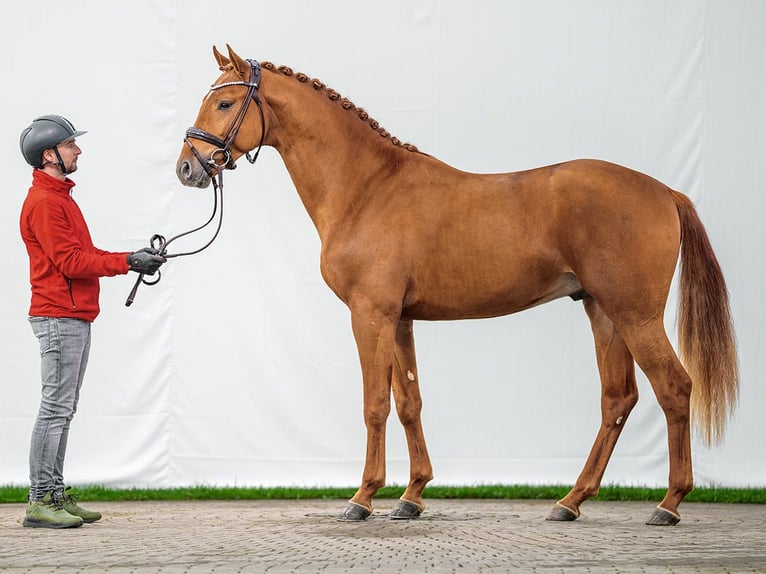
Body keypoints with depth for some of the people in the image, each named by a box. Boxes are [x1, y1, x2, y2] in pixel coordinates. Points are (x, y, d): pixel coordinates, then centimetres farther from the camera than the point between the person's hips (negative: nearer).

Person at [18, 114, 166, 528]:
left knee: (63, 409, 10)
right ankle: (40, 501, -8)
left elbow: (82, 254, 19)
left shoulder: (59, 197, 20)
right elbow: (70, 261, -18)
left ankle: (55, 494, 14)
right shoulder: (43, 202, -12)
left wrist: (130, 257, 7)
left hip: (74, 318, 10)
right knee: (56, 408, -9)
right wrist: (127, 262, -15)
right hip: (59, 318, -10)